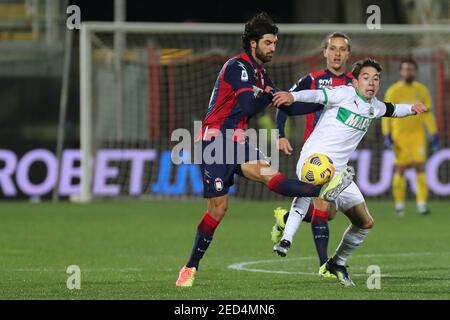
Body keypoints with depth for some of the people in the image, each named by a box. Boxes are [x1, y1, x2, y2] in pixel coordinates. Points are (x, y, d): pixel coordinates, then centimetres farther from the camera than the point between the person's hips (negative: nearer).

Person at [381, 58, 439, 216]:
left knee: (420, 167, -7)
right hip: (399, 136, -2)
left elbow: (428, 114, 10)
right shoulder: (393, 91, -3)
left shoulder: (422, 90, 5)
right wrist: (387, 136, -11)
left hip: (417, 135, 2)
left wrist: (434, 136, 8)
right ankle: (399, 204, 9)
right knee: (400, 169, 0)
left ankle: (422, 203, -7)